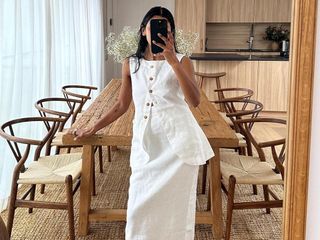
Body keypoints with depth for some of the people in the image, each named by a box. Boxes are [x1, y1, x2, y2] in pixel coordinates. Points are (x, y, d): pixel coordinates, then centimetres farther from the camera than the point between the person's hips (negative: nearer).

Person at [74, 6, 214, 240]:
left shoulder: (182, 61, 2)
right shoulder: (130, 64, 10)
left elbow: (194, 101, -13)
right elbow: (121, 105, 19)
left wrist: (172, 61, -18)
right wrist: (93, 128, 21)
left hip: (178, 140, -2)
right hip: (145, 142, 2)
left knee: (175, 205, 4)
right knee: (141, 207, 2)